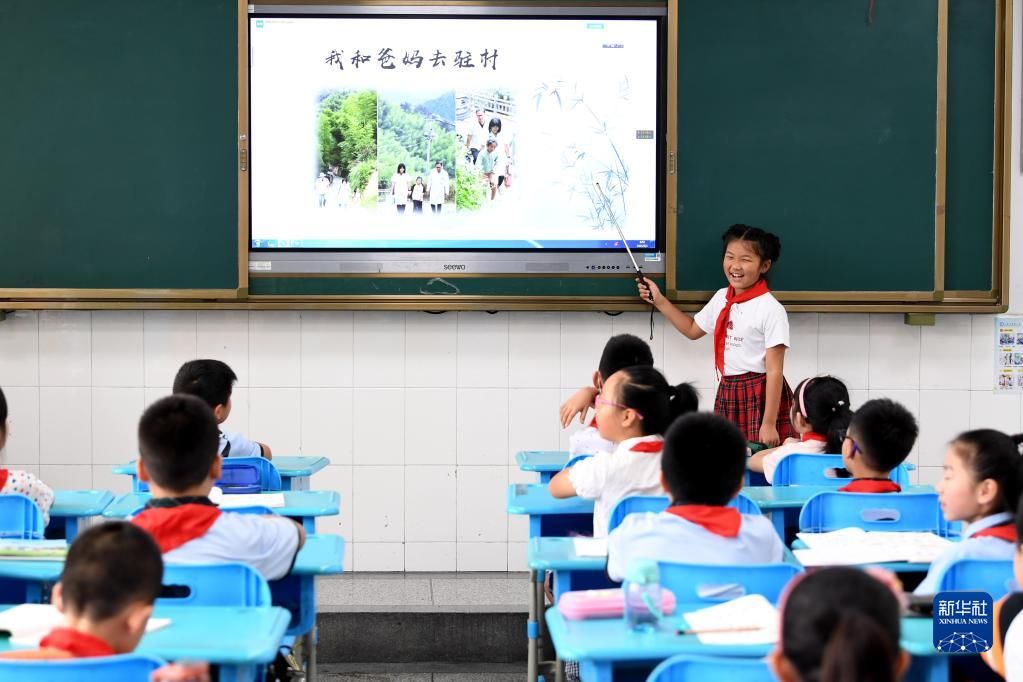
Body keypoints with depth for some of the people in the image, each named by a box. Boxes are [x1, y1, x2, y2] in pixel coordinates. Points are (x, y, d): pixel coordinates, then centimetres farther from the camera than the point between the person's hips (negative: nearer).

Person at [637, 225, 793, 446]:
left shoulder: (771, 310, -14)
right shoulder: (721, 299, 8)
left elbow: (774, 371, -15)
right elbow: (693, 329, 27)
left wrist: (769, 424, -18)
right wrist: (659, 301, 19)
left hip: (761, 396, -7)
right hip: (727, 393, 7)